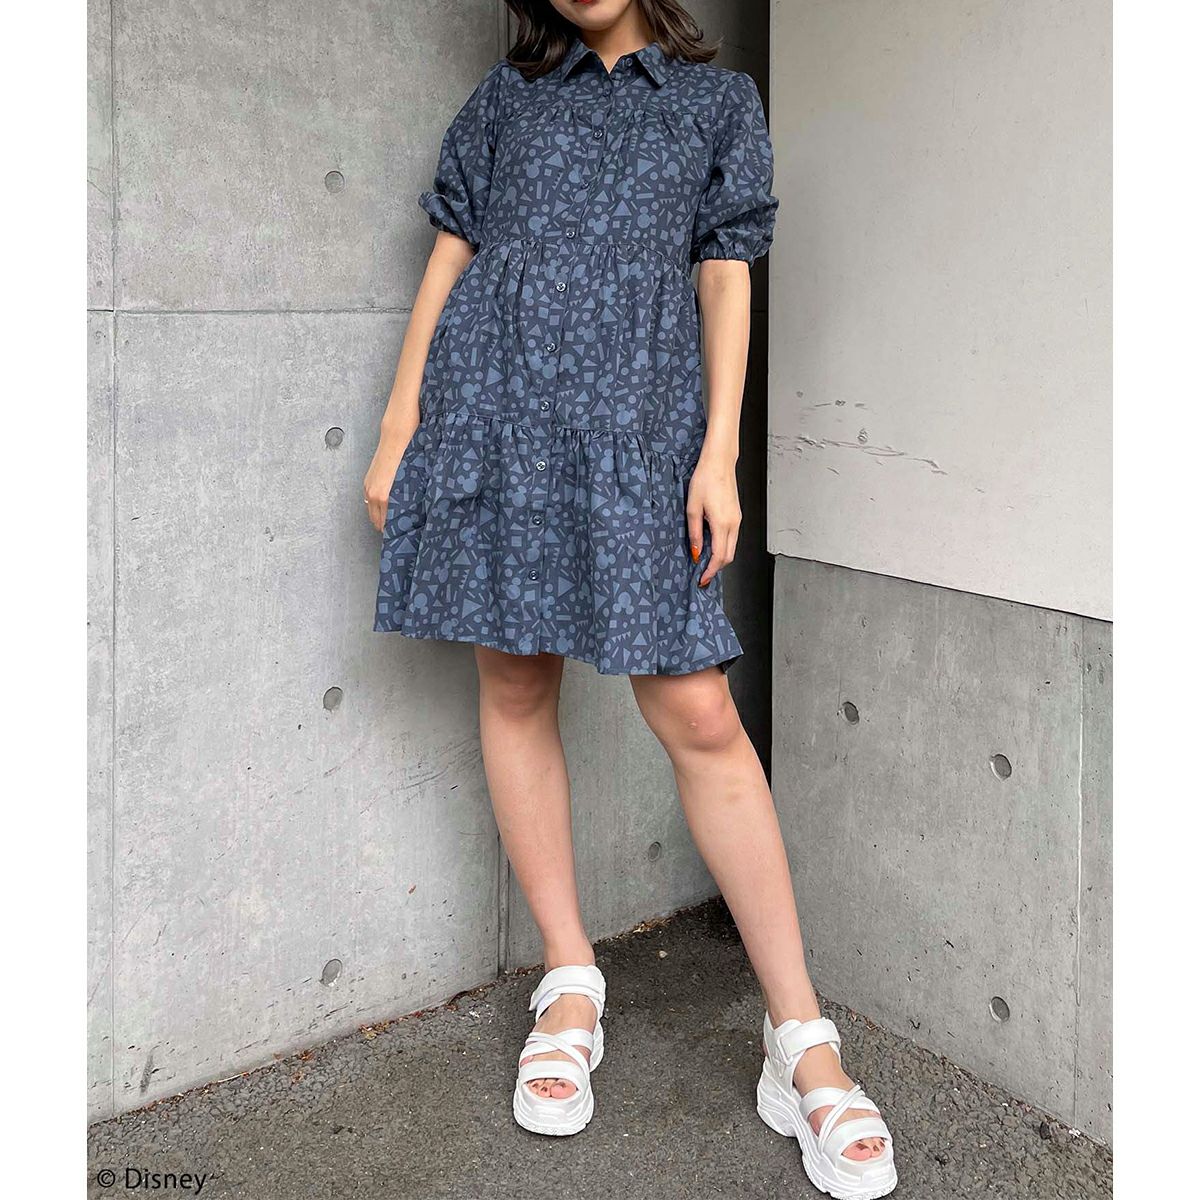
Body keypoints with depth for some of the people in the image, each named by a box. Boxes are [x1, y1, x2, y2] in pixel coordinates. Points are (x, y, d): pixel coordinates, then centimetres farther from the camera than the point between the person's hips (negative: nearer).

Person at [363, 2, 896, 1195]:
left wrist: (719, 452, -3)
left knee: (698, 714, -10)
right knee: (515, 689, 1)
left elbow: (727, 279, 8)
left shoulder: (718, 100, 16)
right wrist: (397, 432, 6)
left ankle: (800, 1042, -4)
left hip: (635, 416, -2)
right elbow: (448, 258, 14)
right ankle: (570, 987, 15)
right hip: (493, 403, 2)